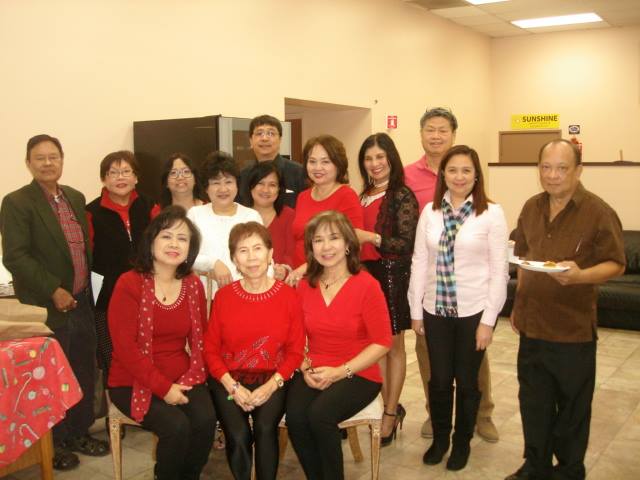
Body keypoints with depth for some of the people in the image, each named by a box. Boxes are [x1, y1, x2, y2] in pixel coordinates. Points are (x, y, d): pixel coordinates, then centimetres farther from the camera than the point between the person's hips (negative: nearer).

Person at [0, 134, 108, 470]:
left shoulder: (76, 197, 11)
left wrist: (87, 291, 12)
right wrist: (54, 290, -19)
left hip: (81, 302, 6)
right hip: (47, 307, -6)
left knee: (85, 372, 14)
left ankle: (79, 432, 31)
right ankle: (55, 442, 22)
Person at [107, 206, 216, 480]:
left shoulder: (193, 285, 4)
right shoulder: (129, 284, -11)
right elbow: (125, 348, -14)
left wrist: (189, 378, -4)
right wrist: (163, 387, -17)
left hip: (183, 378, 4)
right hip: (133, 382, -4)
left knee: (205, 419, -24)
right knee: (177, 426, -27)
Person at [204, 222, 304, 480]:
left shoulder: (288, 296, -2)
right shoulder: (223, 296, 0)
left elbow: (295, 351, 1)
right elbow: (211, 349, 3)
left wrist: (271, 385, -13)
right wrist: (232, 386, -10)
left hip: (272, 380, 0)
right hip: (229, 380, 1)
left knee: (265, 428, -27)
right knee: (238, 435, -23)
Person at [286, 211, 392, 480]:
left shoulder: (367, 285, -9)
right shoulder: (305, 287, 4)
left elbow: (382, 342, -9)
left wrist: (340, 372, -15)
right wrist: (305, 368, -8)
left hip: (358, 375, -3)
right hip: (314, 373, 3)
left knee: (320, 414, -29)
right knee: (295, 416, -25)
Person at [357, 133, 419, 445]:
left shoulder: (402, 196, -8)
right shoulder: (364, 196, 12)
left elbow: (406, 244, -13)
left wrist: (373, 238, -23)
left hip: (392, 276, -6)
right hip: (366, 273, 6)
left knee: (393, 346, 5)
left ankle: (390, 414, 15)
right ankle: (391, 406, 24)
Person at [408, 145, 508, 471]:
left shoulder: (492, 214, -8)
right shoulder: (430, 212, 2)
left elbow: (499, 271, -8)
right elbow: (419, 263, 4)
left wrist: (488, 320, -9)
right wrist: (415, 310, 4)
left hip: (473, 310, -2)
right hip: (435, 310, 2)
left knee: (466, 380, 11)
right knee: (439, 379, 12)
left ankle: (462, 442, 33)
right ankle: (439, 438, 35)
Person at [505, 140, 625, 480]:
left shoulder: (598, 212, -11)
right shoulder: (531, 208, 6)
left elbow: (615, 264, -10)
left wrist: (580, 276, -28)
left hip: (574, 328, -5)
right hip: (532, 324, 5)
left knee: (572, 407, 10)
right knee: (533, 402, 16)